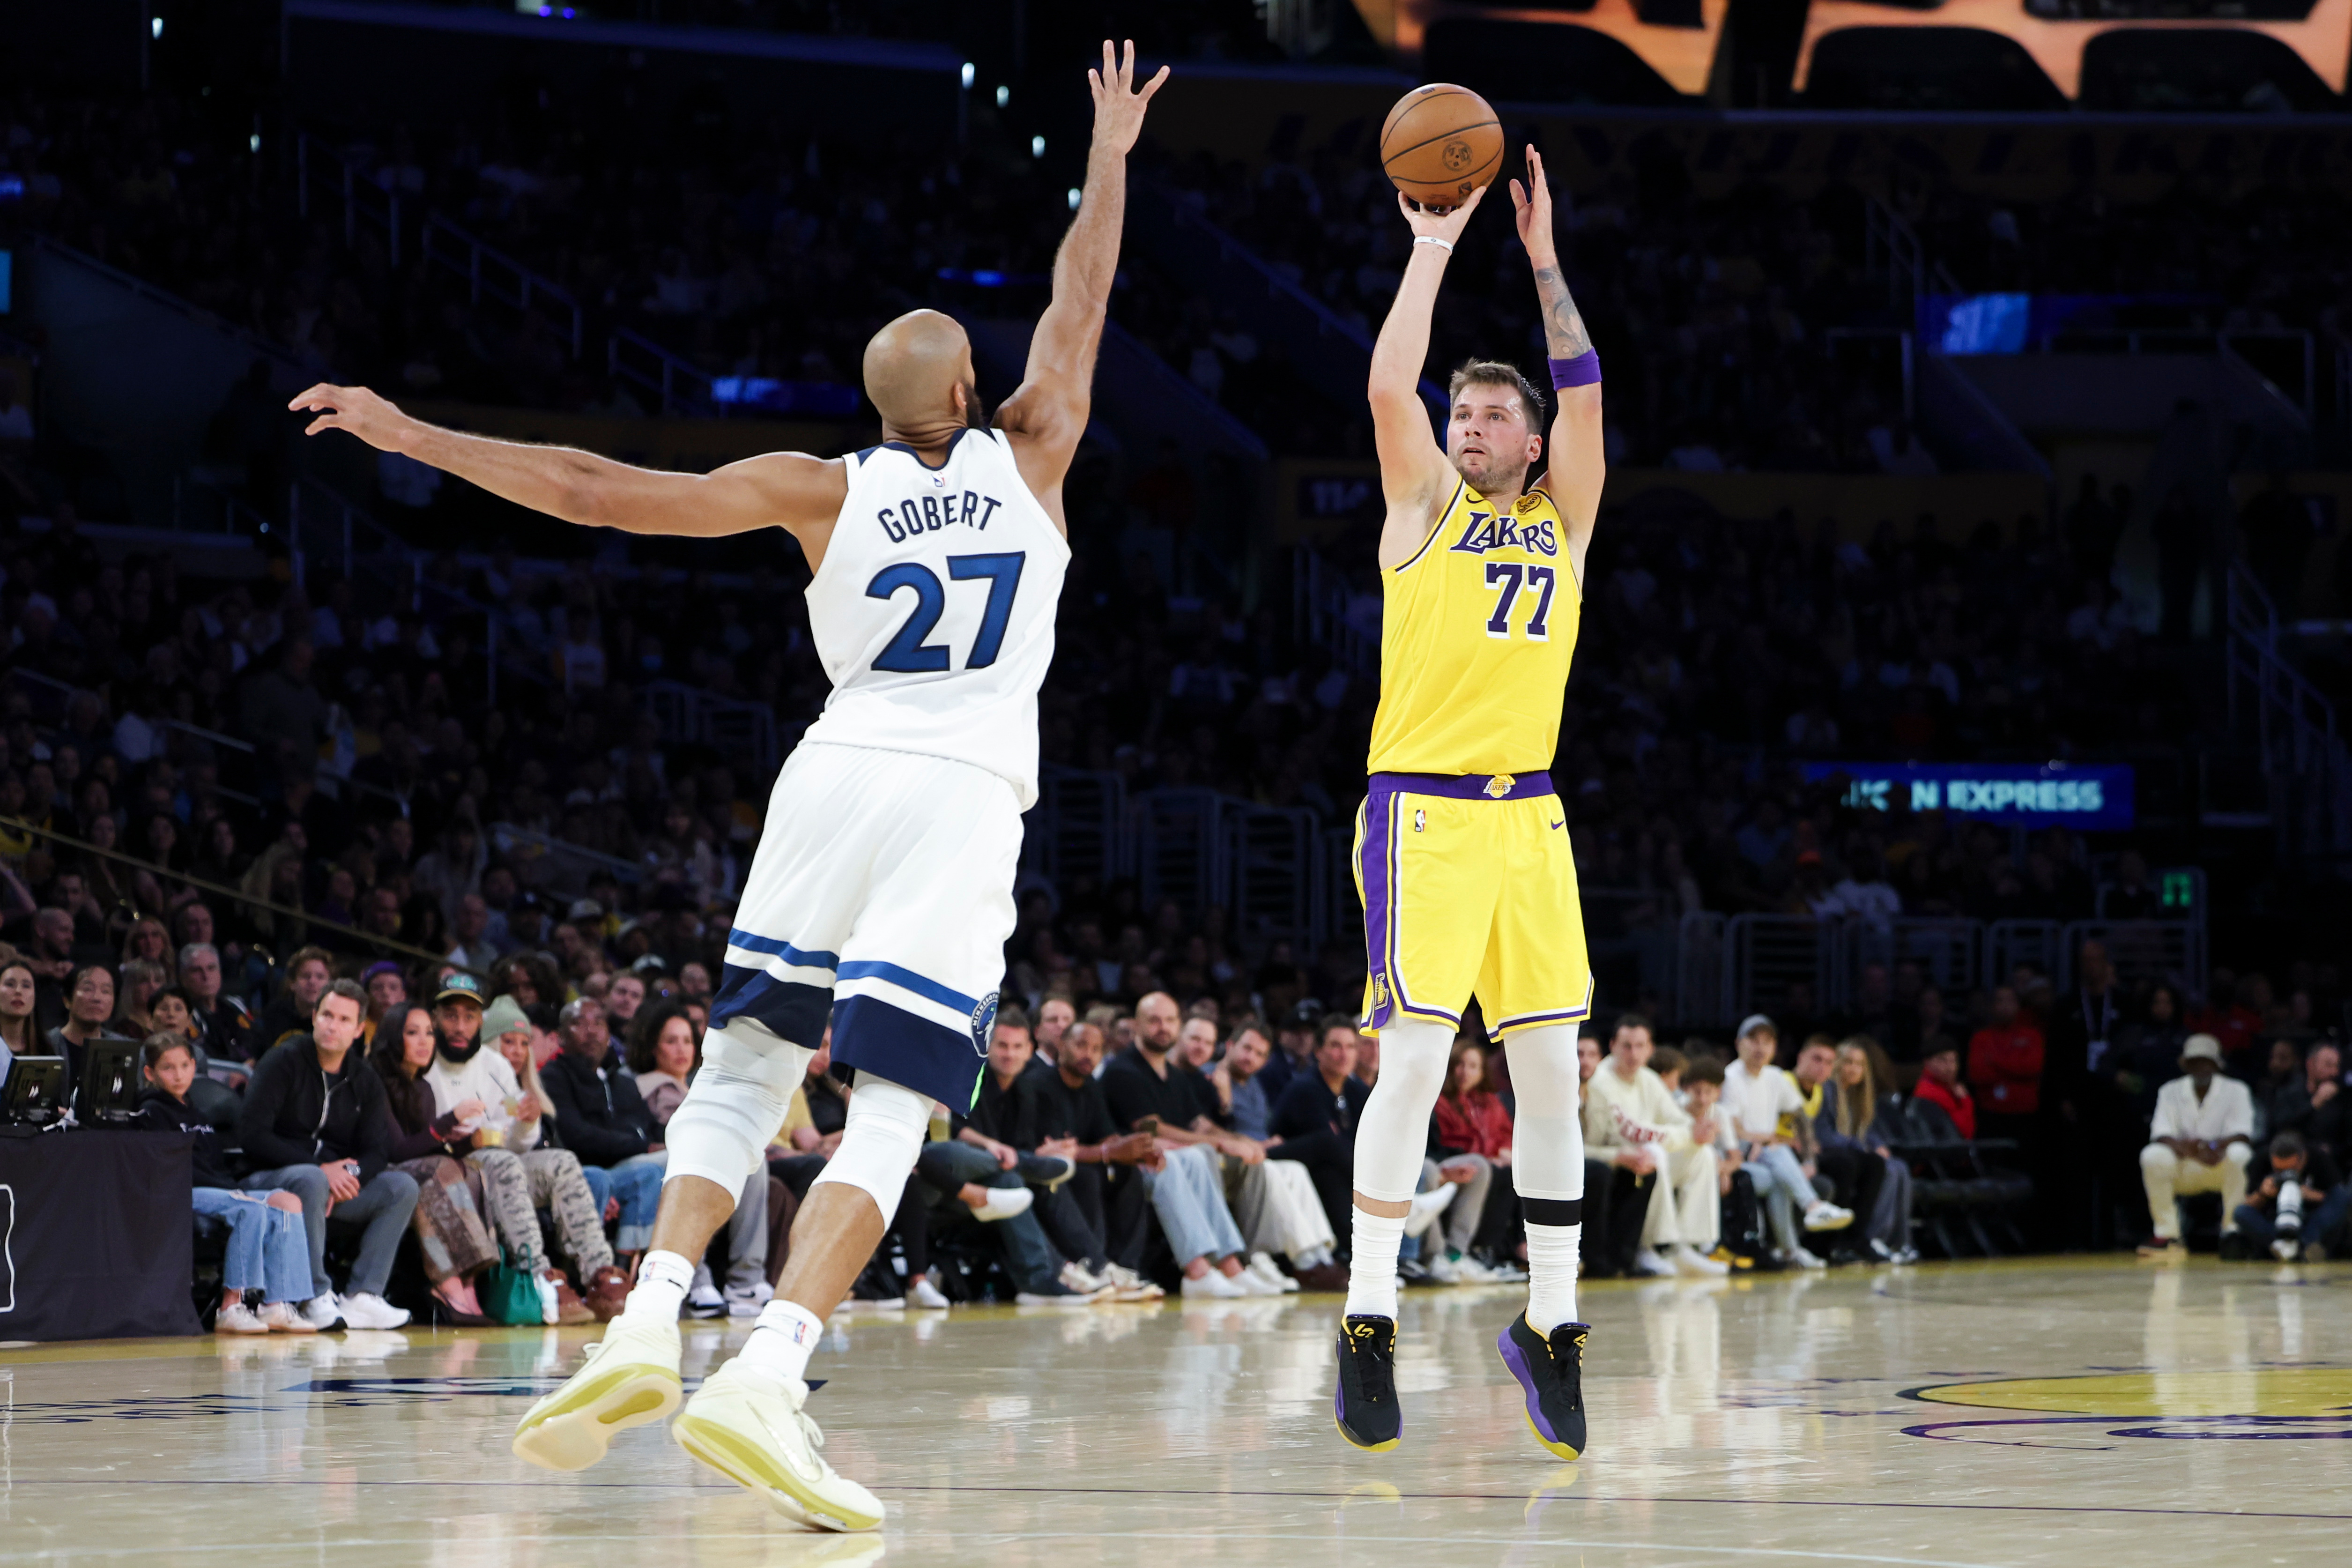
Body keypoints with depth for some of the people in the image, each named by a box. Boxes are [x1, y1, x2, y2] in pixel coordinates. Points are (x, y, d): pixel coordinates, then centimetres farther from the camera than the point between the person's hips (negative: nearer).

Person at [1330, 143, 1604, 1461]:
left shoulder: (1563, 519, 16)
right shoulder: (1427, 506, 8)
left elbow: (1586, 397, 6)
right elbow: (1391, 386, -5)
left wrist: (1545, 258, 5)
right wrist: (1436, 246, 1)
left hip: (1530, 816, 4)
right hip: (1423, 808, -4)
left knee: (1552, 1068, 2)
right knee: (1415, 1057, -12)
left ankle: (1553, 1322, 10)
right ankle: (1369, 1321, -8)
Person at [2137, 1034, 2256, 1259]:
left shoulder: (2236, 1091, -3)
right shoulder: (2171, 1092, 1)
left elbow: (2243, 1135, -16)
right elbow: (2160, 1135, -12)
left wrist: (2216, 1146, -38)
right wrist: (2183, 1147, -36)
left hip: (2221, 1168, -1)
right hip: (2183, 1171, 1)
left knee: (2239, 1154, -34)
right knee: (2152, 1156, -29)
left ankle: (2233, 1230, -22)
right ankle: (2167, 1235, -22)